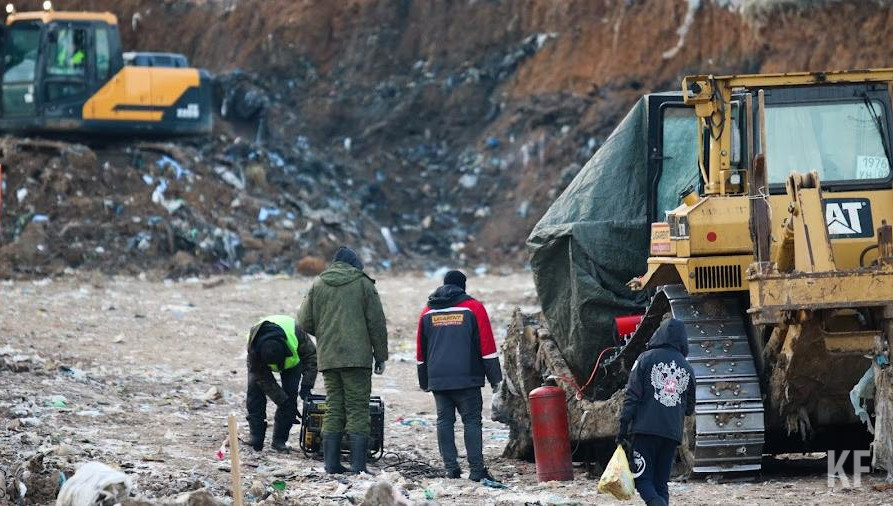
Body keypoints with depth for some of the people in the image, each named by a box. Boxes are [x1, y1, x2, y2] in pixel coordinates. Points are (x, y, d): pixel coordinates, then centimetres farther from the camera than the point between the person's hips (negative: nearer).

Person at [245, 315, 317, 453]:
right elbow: (264, 379, -29)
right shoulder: (253, 349, -39)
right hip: (261, 360, 0)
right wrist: (283, 401, -31)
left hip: (292, 358, 0)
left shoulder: (295, 333, -42)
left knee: (290, 393, -15)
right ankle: (256, 437, -16)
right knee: (254, 390, -19)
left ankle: (280, 439, -10)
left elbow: (311, 355, -27)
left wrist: (306, 386, -34)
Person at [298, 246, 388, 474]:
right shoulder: (363, 284, 0)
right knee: (358, 409, -2)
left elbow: (305, 322, 9)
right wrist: (381, 356, 7)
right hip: (357, 357, -3)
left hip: (328, 358, 3)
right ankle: (358, 465, -8)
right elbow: (377, 323, -1)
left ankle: (332, 463, 5)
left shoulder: (318, 284, 8)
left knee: (333, 408, 9)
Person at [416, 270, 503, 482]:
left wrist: (424, 381, 25)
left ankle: (451, 468, 2)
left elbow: (421, 351, 18)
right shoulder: (473, 308, 1)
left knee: (444, 421, 7)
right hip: (467, 379, -3)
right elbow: (487, 347, -2)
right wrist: (495, 378, 1)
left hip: (438, 380, 3)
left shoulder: (428, 312, 13)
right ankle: (476, 469, -9)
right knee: (472, 420, -3)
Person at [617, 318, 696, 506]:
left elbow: (632, 395, -6)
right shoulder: (687, 368, 11)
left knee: (643, 478, -2)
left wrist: (623, 429, -4)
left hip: (644, 429, -3)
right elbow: (690, 408, 16)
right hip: (673, 433, 3)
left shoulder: (646, 359, -1)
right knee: (661, 482, 11)